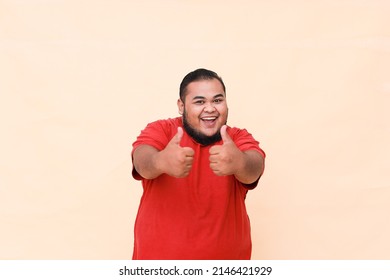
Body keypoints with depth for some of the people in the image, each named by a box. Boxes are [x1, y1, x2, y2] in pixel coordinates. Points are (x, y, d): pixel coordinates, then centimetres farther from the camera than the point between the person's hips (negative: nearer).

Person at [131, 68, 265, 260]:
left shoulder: (239, 138, -2)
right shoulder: (161, 130, -4)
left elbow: (254, 168, -24)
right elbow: (142, 159, -26)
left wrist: (239, 163, -48)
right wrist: (160, 161, -49)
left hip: (223, 264, 1)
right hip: (159, 267, -1)